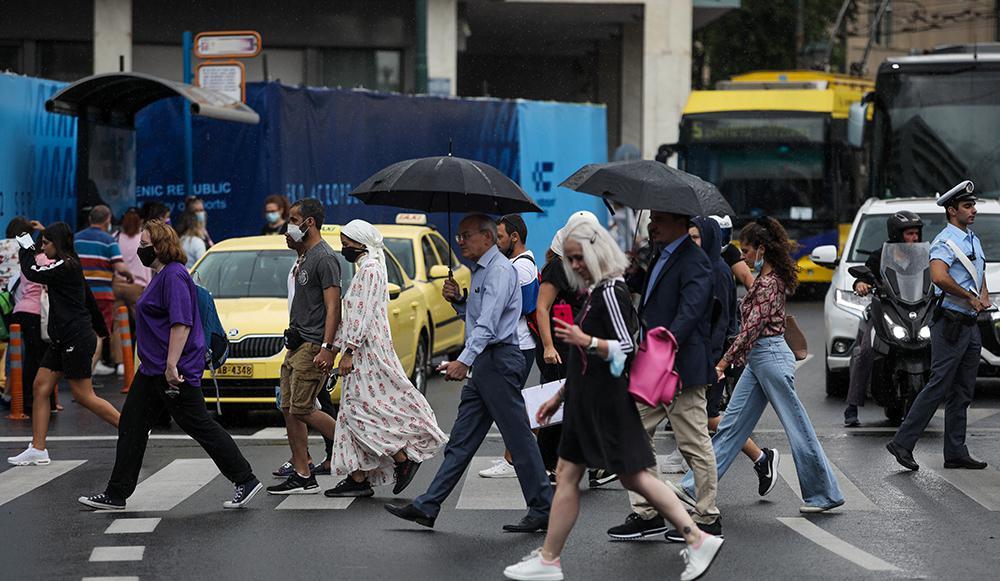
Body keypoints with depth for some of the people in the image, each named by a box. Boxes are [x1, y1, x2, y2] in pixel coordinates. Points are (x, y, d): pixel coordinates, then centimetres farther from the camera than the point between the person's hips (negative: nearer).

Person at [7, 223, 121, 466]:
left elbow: (33, 273, -14)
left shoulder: (66, 266, -17)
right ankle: (38, 449, 6)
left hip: (77, 339, -10)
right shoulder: (64, 265, 12)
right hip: (63, 340, 10)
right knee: (40, 387, 5)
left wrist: (26, 249, 1)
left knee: (84, 396, -6)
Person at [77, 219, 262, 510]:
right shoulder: (160, 275, 17)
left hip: (174, 372, -11)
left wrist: (171, 365, -29)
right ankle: (116, 494, 13)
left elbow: (181, 323, -25)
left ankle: (246, 481, 2)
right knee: (131, 426, 9)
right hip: (152, 371, 11)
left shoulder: (174, 276, -17)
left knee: (200, 426, -5)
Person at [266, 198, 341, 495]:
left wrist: (326, 347, -25)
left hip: (314, 346, -10)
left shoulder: (324, 258, -13)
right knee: (289, 409, 6)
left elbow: (333, 306, -20)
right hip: (297, 344, 10)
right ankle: (302, 477, 9)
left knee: (302, 410, -13)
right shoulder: (304, 257, 19)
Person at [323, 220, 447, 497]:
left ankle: (404, 459, -5)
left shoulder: (370, 270, -13)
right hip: (362, 354, 10)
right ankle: (358, 478, 7)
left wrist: (349, 352, -22)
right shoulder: (366, 268, 18)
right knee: (354, 410, 7)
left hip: (368, 352, -10)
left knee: (361, 410, -10)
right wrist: (337, 346, 21)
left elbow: (362, 316, -20)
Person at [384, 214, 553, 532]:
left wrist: (464, 360, -34)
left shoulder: (500, 270, -12)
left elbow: (488, 323, -24)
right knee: (461, 441, 8)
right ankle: (426, 507, 8)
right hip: (484, 363, 10)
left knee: (518, 438, -5)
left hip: (499, 359, -10)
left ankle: (542, 510, 0)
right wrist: (458, 299, 9)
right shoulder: (480, 271, 20)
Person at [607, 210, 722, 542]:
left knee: (694, 445, -2)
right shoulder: (660, 259, 17)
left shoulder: (694, 261, -14)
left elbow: (689, 313, -25)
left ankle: (708, 519, 8)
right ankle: (646, 514, 14)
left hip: (683, 368, -10)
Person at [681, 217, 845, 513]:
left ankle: (825, 494, 8)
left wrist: (724, 362, -16)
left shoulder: (769, 283, -17)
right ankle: (694, 487, 8)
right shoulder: (764, 279, 13)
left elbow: (752, 328, -19)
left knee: (797, 428, -1)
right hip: (757, 360, 10)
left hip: (771, 356, -10)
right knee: (731, 425, 8)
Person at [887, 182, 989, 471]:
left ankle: (956, 452, 13)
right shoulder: (945, 241, -13)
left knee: (963, 392, 9)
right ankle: (903, 442, -7)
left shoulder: (974, 241, 18)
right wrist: (970, 297, -19)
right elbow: (939, 277, -30)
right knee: (938, 387, -11)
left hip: (970, 325, 9)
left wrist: (984, 298, 7)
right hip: (950, 324, -9)